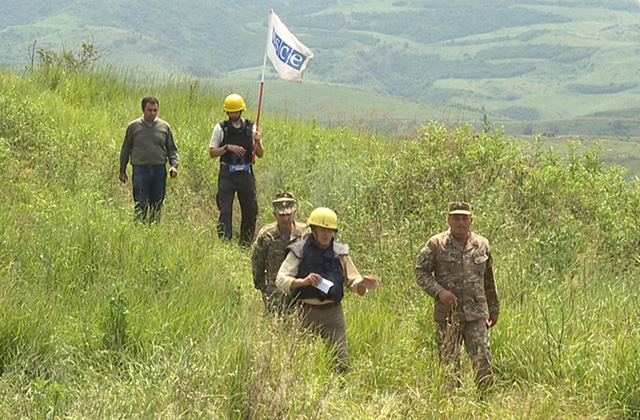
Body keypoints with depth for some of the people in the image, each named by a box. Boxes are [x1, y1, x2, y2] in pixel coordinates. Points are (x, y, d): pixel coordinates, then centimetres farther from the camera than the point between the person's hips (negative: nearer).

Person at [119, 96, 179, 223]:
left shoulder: (164, 127, 8)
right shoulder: (133, 126, 4)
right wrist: (122, 171, 11)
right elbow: (125, 149, 11)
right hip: (140, 169, -2)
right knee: (141, 205, -7)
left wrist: (174, 165, -4)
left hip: (159, 170, 2)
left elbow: (172, 149, 13)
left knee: (157, 206, 6)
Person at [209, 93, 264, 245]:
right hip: (227, 174, -2)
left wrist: (258, 142, -13)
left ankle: (246, 243, 19)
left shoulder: (251, 128, 6)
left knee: (250, 210, 6)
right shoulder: (220, 128, 1)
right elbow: (212, 152, 0)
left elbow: (260, 154, 7)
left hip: (246, 173, 2)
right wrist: (228, 147, -15)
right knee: (225, 210, -9)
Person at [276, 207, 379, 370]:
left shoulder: (340, 252, 9)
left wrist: (363, 283, -11)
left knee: (341, 360, -4)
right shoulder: (299, 251, -1)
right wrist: (303, 281, -26)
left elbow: (352, 281, 12)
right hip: (306, 312, -2)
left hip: (333, 312, 2)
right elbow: (280, 280, -9)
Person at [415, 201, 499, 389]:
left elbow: (489, 281, 18)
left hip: (476, 312, 1)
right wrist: (439, 291, -15)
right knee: (449, 364, 4)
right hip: (447, 315, -1)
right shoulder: (436, 244, 0)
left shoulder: (481, 245, 10)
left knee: (483, 362, -8)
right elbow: (421, 272, 0)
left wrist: (494, 310, 22)